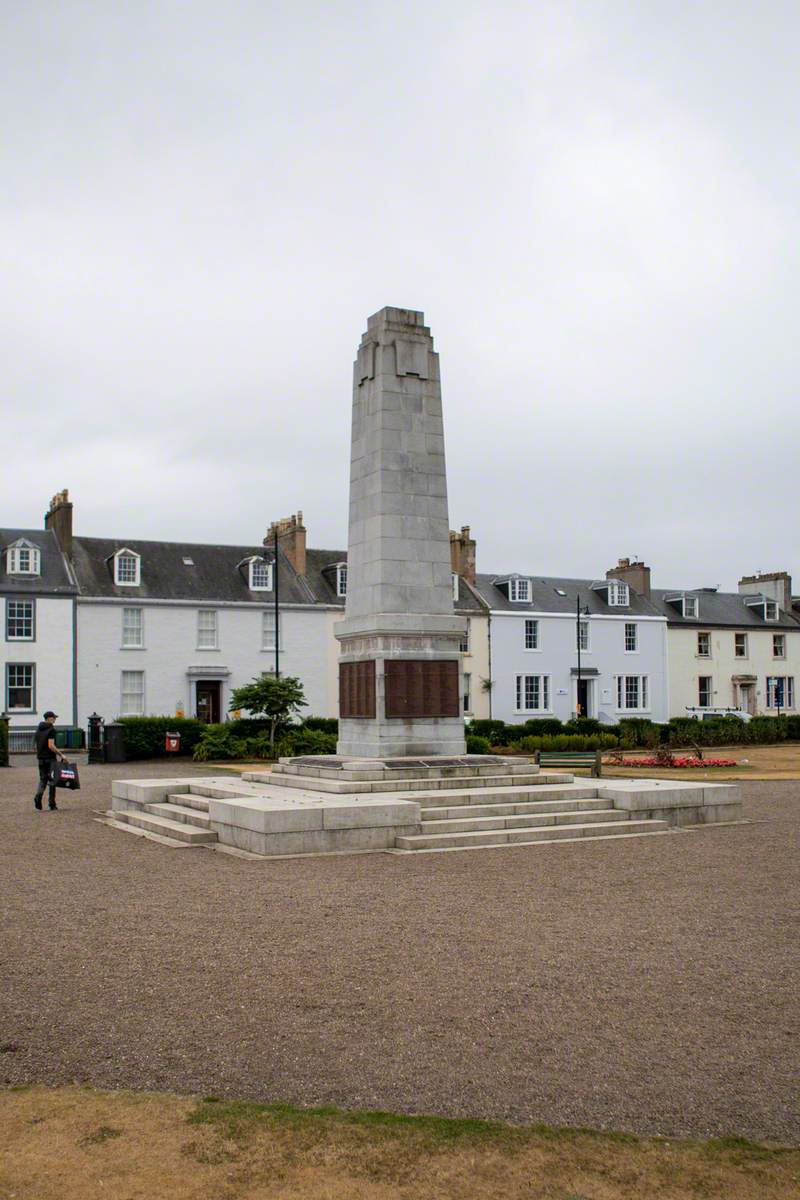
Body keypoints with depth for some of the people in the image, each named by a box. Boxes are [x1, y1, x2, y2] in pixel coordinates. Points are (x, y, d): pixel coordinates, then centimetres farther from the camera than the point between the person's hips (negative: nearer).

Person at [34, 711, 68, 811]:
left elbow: (37, 745, 16)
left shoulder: (38, 730, 11)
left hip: (41, 758, 6)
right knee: (52, 780, 2)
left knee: (43, 779, 12)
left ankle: (38, 796, -13)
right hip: (50, 758, -6)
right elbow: (51, 746, -21)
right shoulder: (50, 730, -13)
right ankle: (52, 805, 5)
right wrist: (61, 755, -16)